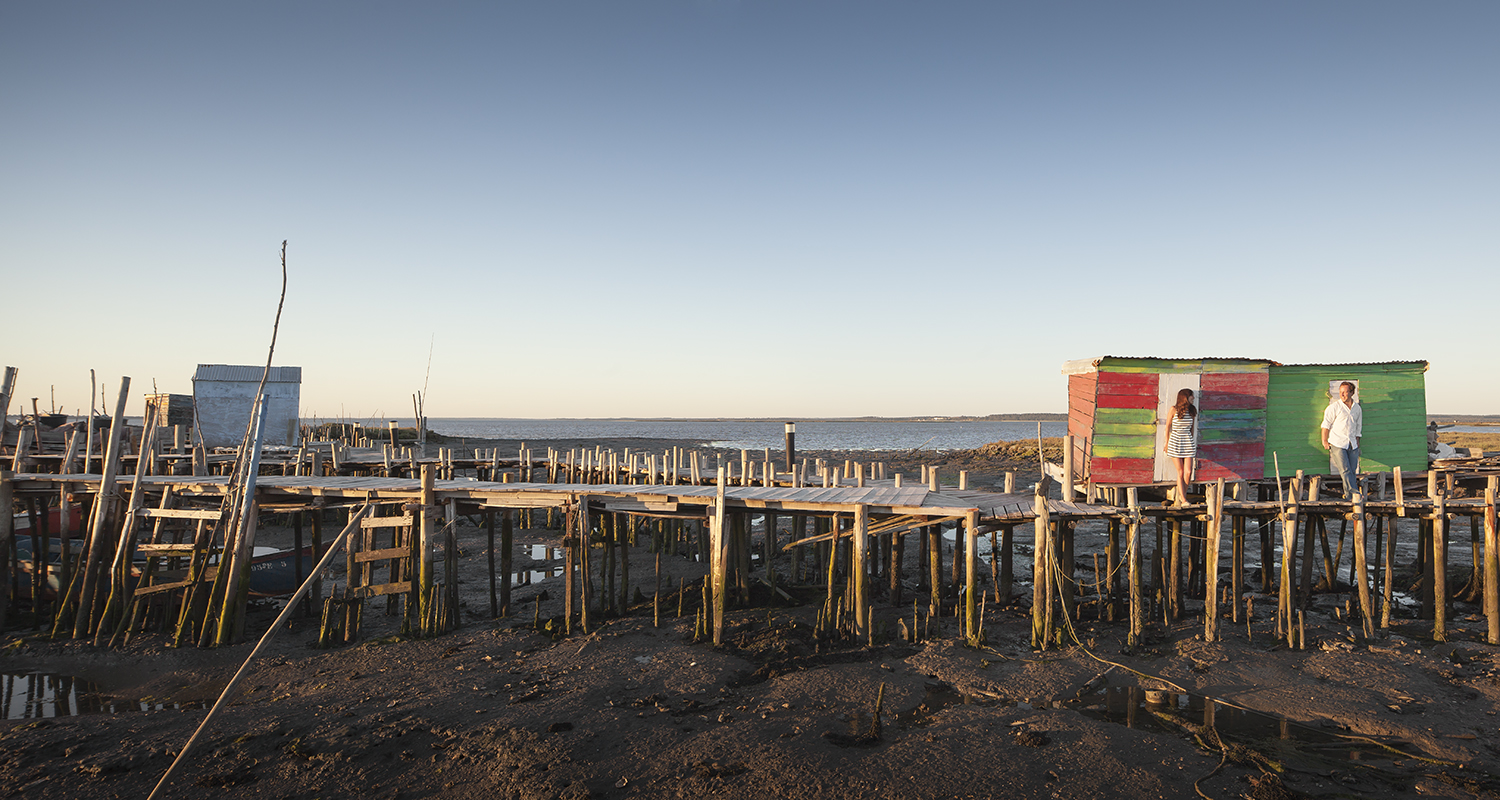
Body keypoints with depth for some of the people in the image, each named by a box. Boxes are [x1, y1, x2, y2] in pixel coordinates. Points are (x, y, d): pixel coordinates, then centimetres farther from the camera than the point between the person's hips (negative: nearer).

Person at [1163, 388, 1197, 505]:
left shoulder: (1192, 411, 6)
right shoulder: (1174, 410, -5)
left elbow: (1192, 428, 16)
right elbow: (1168, 427, 3)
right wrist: (1167, 443, 8)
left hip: (1188, 442, 3)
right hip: (1175, 443, -3)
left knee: (1188, 472, -5)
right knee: (1180, 472, -2)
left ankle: (1182, 495, 15)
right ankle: (1183, 500, 2)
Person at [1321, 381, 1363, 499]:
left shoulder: (1357, 408, 11)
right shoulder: (1334, 407, -3)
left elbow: (1358, 427, 21)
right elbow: (1326, 424, -1)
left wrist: (1357, 441, 17)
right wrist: (1325, 441, -4)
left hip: (1352, 445, 5)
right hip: (1337, 444, -5)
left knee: (1352, 471, 3)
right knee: (1345, 471, -12)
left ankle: (1348, 495, 12)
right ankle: (1353, 494, -15)